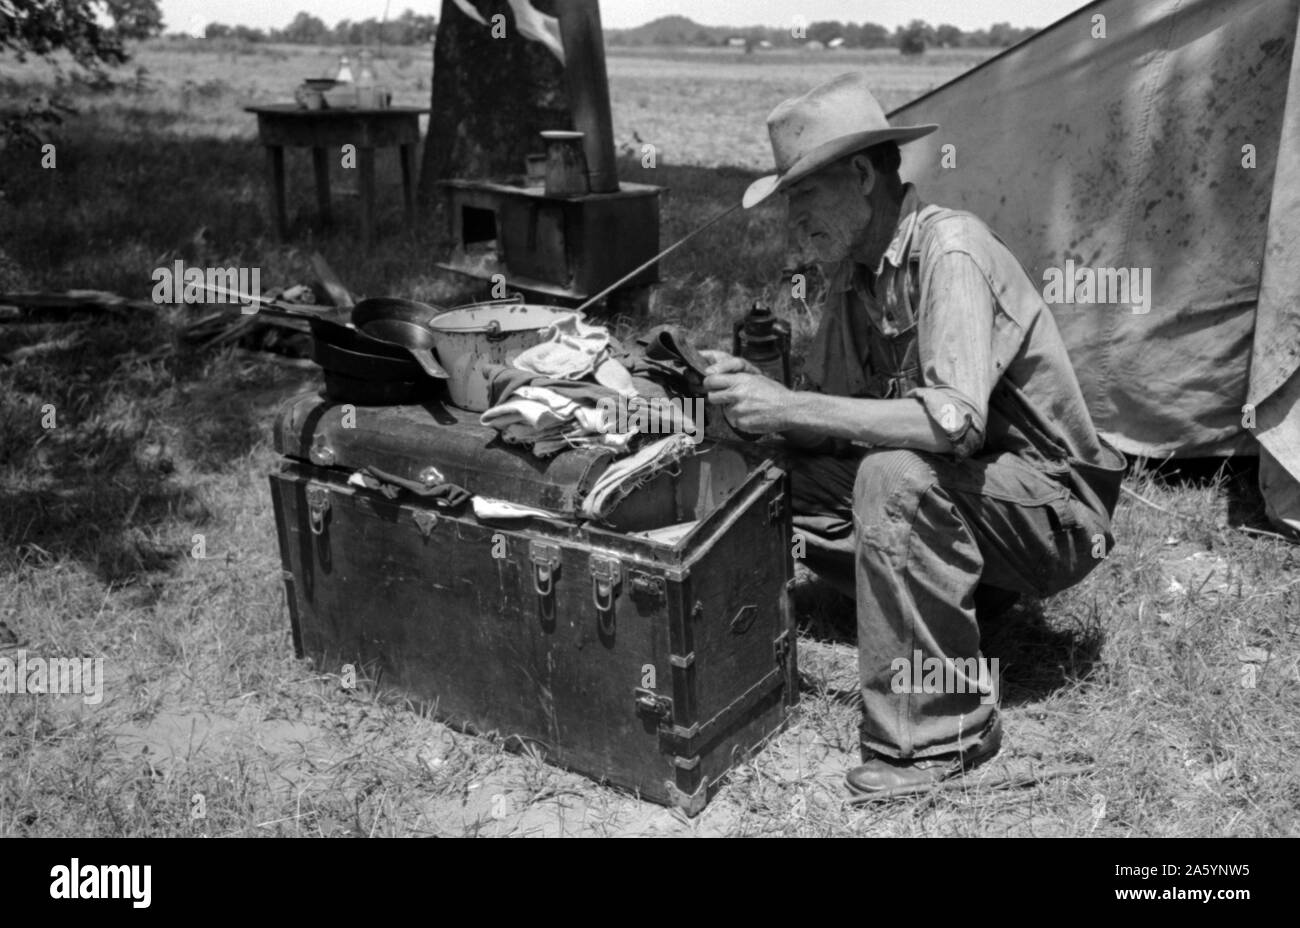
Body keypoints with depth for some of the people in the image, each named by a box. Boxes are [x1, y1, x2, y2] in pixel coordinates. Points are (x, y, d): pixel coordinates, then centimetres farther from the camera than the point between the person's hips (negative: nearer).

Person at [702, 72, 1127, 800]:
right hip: (963, 494, 8)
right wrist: (756, 392, -15)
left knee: (895, 477, -34)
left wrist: (789, 407, -31)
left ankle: (941, 732, -18)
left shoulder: (948, 248, -23)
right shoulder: (854, 272, 1)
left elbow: (955, 421, -35)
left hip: (1056, 509, -8)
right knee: (786, 471, -3)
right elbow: (836, 414, 5)